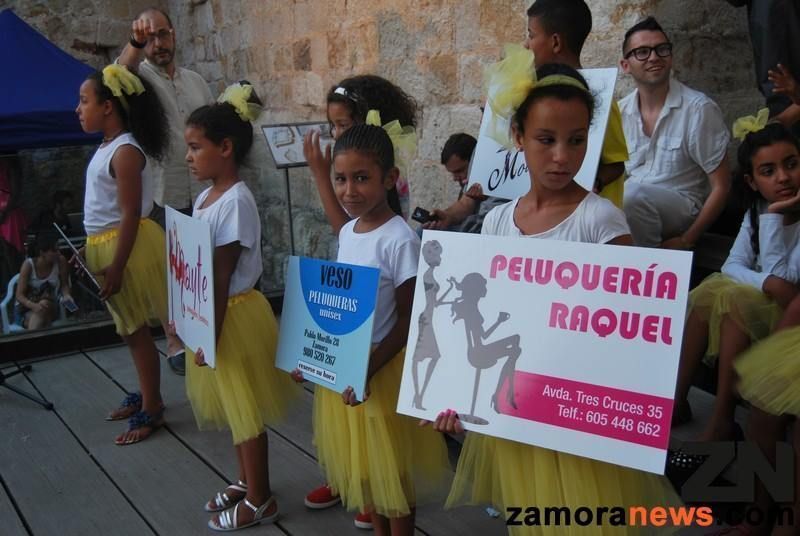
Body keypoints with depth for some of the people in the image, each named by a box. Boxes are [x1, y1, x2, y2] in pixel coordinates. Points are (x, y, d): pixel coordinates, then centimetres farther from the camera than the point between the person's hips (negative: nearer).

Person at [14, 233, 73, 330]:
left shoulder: (61, 261, -10)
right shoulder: (28, 265, -15)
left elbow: (64, 285, 3)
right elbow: (19, 295, -16)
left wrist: (67, 295, -21)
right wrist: (34, 306, -36)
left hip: (50, 307, 2)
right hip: (25, 309, -2)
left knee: (45, 303, -34)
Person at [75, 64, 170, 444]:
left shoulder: (125, 152, -20)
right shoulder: (107, 146, 10)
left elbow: (130, 215, -22)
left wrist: (117, 267, -22)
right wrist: (90, 250, 22)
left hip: (126, 246, -9)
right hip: (105, 244, 9)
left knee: (136, 329, 0)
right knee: (130, 329, 18)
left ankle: (151, 409, 13)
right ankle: (147, 395, 32)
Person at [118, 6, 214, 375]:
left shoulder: (196, 81, 13)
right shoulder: (139, 75, -1)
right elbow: (120, 71, -26)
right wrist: (136, 43, -48)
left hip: (204, 192, 4)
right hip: (163, 195, -4)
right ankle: (175, 342, 15)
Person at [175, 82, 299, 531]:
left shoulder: (236, 201, -21)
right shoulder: (206, 196, 7)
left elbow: (223, 278, -22)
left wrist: (211, 335, -20)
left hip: (235, 315, -9)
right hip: (210, 314, 9)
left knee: (245, 410, 5)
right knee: (234, 408, 21)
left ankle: (261, 500, 22)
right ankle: (247, 483, 38)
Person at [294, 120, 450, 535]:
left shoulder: (400, 240, -19)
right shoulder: (347, 232, 3)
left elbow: (408, 319, -17)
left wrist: (368, 369, -22)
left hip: (383, 368, -7)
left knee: (390, 467, 9)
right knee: (361, 464, 20)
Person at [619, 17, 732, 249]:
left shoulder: (699, 109, -9)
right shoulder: (620, 111, 6)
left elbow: (721, 187, -6)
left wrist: (686, 241, -12)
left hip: (682, 208, -3)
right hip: (629, 204, 3)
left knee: (632, 194, -34)